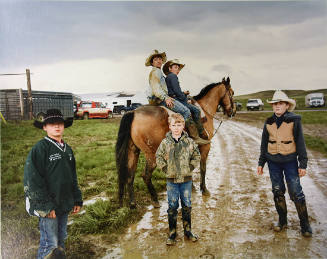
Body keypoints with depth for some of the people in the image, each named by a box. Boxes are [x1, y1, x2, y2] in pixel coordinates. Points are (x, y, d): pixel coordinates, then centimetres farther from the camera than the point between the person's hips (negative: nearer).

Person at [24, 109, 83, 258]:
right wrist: (45, 207, -17)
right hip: (48, 207, -7)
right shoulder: (39, 148, -12)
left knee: (61, 240, 18)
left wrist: (77, 200, 13)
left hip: (65, 205, 7)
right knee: (50, 244, -1)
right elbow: (32, 181, -16)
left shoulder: (67, 149, 10)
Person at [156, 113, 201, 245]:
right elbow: (158, 156, 5)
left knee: (187, 206, 12)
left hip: (186, 179, 1)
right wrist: (165, 169, -4)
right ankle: (172, 233, 21)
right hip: (172, 180, -1)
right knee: (172, 207, 7)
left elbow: (196, 156, 6)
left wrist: (190, 168, -3)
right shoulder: (165, 142, -4)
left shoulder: (189, 142, -3)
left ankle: (188, 230, 29)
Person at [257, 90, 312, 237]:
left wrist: (303, 164, -7)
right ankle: (282, 221, 27)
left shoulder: (294, 120, -6)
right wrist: (261, 163, 10)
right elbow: (264, 144, 10)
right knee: (278, 192, 11)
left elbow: (300, 142, -4)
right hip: (273, 162, 3)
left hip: (290, 161, -3)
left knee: (296, 192, -1)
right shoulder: (269, 123, 3)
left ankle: (305, 224, 16)